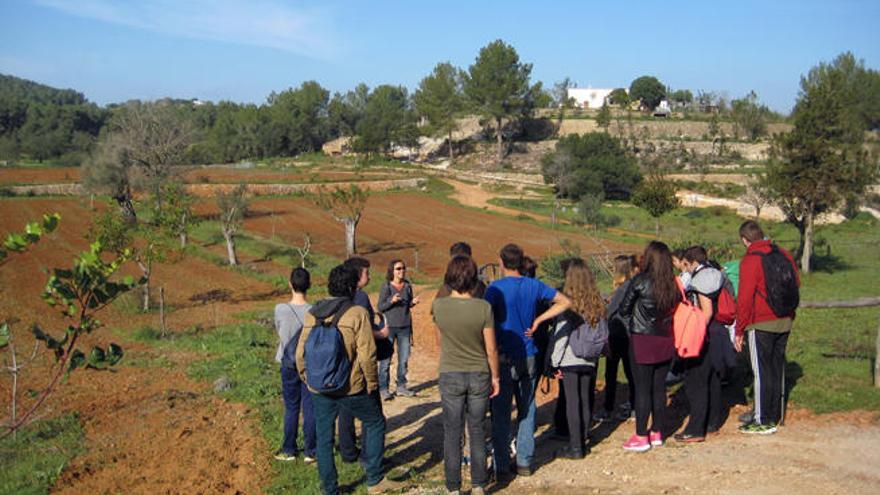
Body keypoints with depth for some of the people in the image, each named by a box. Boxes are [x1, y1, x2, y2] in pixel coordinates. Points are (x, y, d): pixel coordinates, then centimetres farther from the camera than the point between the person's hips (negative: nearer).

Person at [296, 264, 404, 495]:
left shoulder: (312, 313, 5)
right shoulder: (357, 313, -10)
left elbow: (301, 352, 7)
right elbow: (367, 353, -14)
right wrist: (372, 382, -2)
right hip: (351, 387, -4)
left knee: (324, 439, 13)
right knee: (375, 423, 16)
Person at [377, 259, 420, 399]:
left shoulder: (407, 286, 5)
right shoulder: (386, 286, -7)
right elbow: (380, 307, -5)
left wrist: (413, 302, -5)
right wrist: (391, 301, -21)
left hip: (405, 327, 4)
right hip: (389, 326, -4)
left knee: (404, 358, 9)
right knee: (385, 359, -1)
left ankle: (401, 387, 20)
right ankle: (383, 389, 6)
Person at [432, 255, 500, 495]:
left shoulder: (438, 306, -11)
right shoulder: (483, 308, -16)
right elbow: (491, 350, -8)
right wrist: (495, 377, 5)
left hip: (450, 376, 0)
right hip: (479, 375, 0)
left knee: (452, 433, 10)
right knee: (477, 431, 13)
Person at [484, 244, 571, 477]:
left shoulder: (496, 288, -11)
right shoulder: (534, 285, 3)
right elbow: (565, 302, 9)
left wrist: (494, 351, -11)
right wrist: (537, 320, 4)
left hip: (505, 359, -4)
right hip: (529, 357, 4)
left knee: (501, 414, 4)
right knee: (527, 411, 13)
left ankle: (501, 466, 8)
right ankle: (524, 463, 19)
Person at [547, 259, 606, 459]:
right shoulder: (598, 303, 0)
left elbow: (560, 334, -13)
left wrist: (555, 361, -6)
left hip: (570, 360, -4)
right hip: (590, 361, 4)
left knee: (572, 403, 2)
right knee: (586, 401, 16)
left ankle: (576, 447, 5)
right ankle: (584, 438, 26)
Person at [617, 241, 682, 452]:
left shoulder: (640, 281, -13)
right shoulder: (673, 285, -1)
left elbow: (623, 310, -6)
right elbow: (675, 310, 5)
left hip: (642, 340, -5)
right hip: (665, 341, 5)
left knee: (642, 389, 2)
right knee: (659, 388, 13)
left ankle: (641, 437, 7)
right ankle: (657, 432, 22)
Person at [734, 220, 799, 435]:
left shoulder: (750, 261, -13)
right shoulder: (784, 255, 7)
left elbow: (744, 298, -15)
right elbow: (796, 284, 16)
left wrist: (739, 331, -9)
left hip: (761, 324, -7)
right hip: (785, 321, 7)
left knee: (761, 370, -1)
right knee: (777, 367, 15)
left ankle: (764, 421, 3)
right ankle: (775, 414, 24)